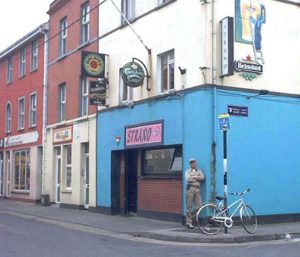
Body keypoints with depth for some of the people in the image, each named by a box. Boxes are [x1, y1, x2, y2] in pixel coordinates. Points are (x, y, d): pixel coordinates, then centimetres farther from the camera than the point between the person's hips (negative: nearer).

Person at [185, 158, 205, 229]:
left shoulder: (199, 171, 19)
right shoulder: (187, 171, 12)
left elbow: (202, 177, -1)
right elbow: (188, 179, -8)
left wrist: (194, 177, -6)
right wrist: (197, 178, -2)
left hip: (197, 189, 3)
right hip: (190, 188, -3)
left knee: (199, 206, -5)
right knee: (189, 207, -3)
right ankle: (188, 222, 1)